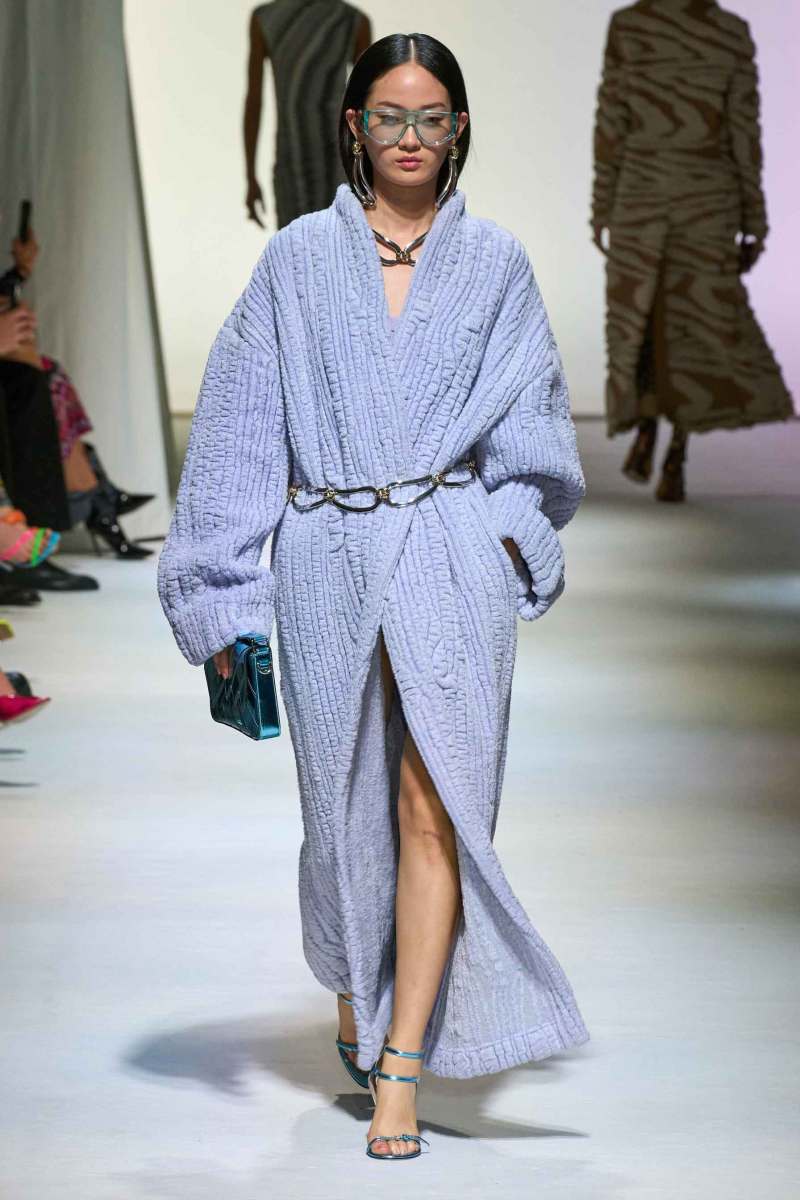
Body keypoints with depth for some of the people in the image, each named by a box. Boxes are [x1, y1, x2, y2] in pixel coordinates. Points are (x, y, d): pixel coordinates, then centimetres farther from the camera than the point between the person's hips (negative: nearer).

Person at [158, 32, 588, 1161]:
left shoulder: (496, 262, 8)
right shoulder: (298, 259, 6)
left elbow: (529, 417, 10)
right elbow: (240, 422, 6)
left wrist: (513, 533, -5)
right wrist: (222, 591, 2)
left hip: (453, 559, -1)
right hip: (328, 561, 1)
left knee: (434, 804, -11)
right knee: (347, 798, 11)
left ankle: (402, 1065, -9)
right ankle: (356, 992, 38)